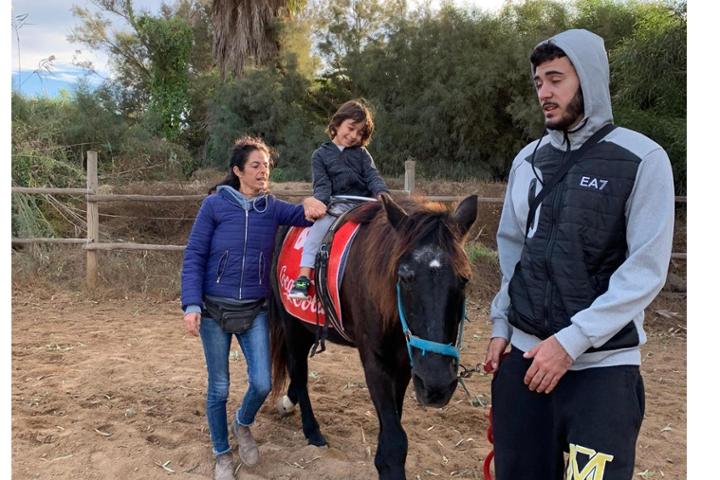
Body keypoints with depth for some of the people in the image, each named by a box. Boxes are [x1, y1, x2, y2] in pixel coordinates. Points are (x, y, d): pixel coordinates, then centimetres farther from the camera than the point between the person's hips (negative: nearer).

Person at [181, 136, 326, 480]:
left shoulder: (272, 207, 3)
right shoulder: (215, 204, -6)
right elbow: (193, 257, -7)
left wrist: (312, 207, -31)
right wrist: (191, 305, -15)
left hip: (255, 311, 2)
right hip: (214, 309, -2)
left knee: (262, 384, 0)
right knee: (218, 388, 8)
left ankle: (243, 425, 34)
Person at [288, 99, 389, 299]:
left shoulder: (362, 154, 17)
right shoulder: (321, 154, 12)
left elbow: (373, 177, 4)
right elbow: (322, 184, 1)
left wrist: (382, 194, -17)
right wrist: (320, 202, -20)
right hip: (336, 206, -2)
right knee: (321, 224, -28)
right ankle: (303, 276, -30)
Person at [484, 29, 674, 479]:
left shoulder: (642, 159, -7)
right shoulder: (528, 160, 8)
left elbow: (647, 270, -12)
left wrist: (572, 340, -17)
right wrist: (500, 325, 8)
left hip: (603, 367, -4)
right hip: (523, 356, 5)